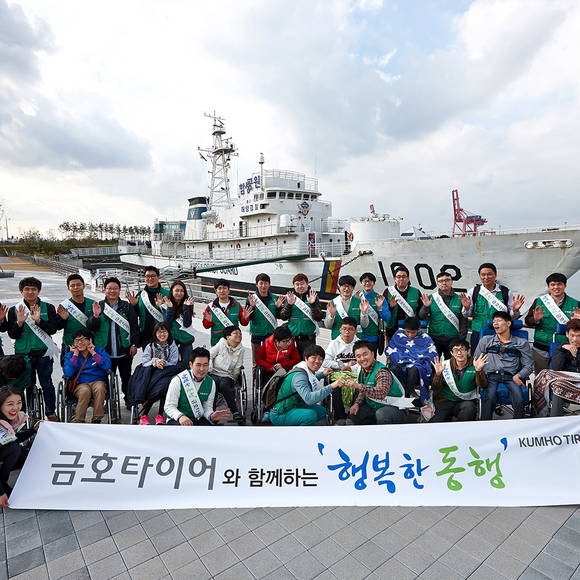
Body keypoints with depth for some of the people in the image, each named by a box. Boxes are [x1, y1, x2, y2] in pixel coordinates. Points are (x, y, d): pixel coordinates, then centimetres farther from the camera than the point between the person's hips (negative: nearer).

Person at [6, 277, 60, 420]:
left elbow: (53, 329, -7)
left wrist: (39, 320, -22)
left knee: (46, 383, 6)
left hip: (44, 353, -1)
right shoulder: (14, 310, 4)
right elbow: (12, 335, 0)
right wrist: (19, 322, -18)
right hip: (23, 353, 1)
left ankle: (51, 412, 19)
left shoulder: (48, 308, 2)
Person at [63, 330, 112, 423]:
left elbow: (107, 366, -8)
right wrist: (75, 355, -3)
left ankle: (97, 419, -25)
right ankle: (78, 421, -21)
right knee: (85, 390, -34)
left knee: (99, 388, -34)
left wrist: (93, 353, -6)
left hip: (97, 381, 0)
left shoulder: (100, 351, 11)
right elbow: (68, 373, -5)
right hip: (80, 385, 0)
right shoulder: (70, 355, 14)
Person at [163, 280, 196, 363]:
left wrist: (186, 307, -18)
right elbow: (167, 324, -9)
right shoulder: (166, 305, 0)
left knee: (186, 363, 2)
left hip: (186, 340, 0)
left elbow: (187, 324, -10)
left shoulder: (188, 304, -1)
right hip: (171, 339, 0)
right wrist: (170, 308, -17)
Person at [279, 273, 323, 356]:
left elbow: (319, 318, -7)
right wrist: (289, 304, -14)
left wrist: (313, 304, -20)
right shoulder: (290, 296, 5)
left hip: (308, 337, -2)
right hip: (292, 336, 2)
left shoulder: (313, 297, 0)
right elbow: (283, 317, 0)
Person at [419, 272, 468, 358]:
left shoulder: (459, 299, 2)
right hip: (434, 338, 0)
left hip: (453, 340, 0)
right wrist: (425, 307, -18)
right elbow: (422, 317, 0)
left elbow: (463, 321, 3)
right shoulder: (431, 298, 1)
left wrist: (462, 339, -1)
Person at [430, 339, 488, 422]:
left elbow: (483, 385, -14)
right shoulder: (445, 365, -2)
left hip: (466, 401, 2)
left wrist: (479, 371, -32)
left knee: (469, 408, -32)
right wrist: (438, 374, -25)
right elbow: (435, 389, -6)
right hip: (445, 402, -1)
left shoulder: (474, 364, -2)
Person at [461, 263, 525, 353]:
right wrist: (466, 308, -13)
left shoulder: (506, 292, 3)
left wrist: (515, 310, -12)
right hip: (478, 334, 0)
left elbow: (512, 317, 8)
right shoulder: (473, 291, 3)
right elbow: (467, 315, 7)